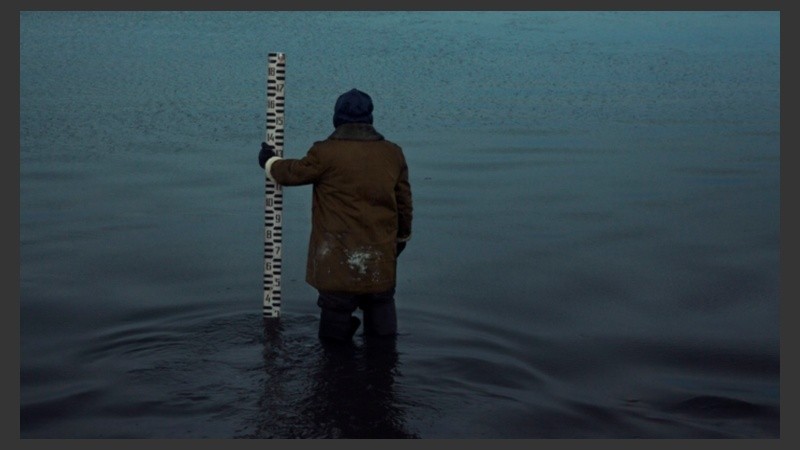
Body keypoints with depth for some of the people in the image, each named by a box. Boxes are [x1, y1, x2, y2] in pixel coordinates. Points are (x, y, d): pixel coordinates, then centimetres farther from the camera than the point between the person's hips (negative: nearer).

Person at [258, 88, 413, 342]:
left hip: (337, 259, -4)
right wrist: (402, 235, 27)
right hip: (380, 259, 4)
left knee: (336, 310, 5)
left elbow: (293, 173, 4)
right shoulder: (393, 154, 6)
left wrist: (269, 162, 25)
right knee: (381, 307, 13)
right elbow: (404, 202, 13)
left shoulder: (326, 153, -9)